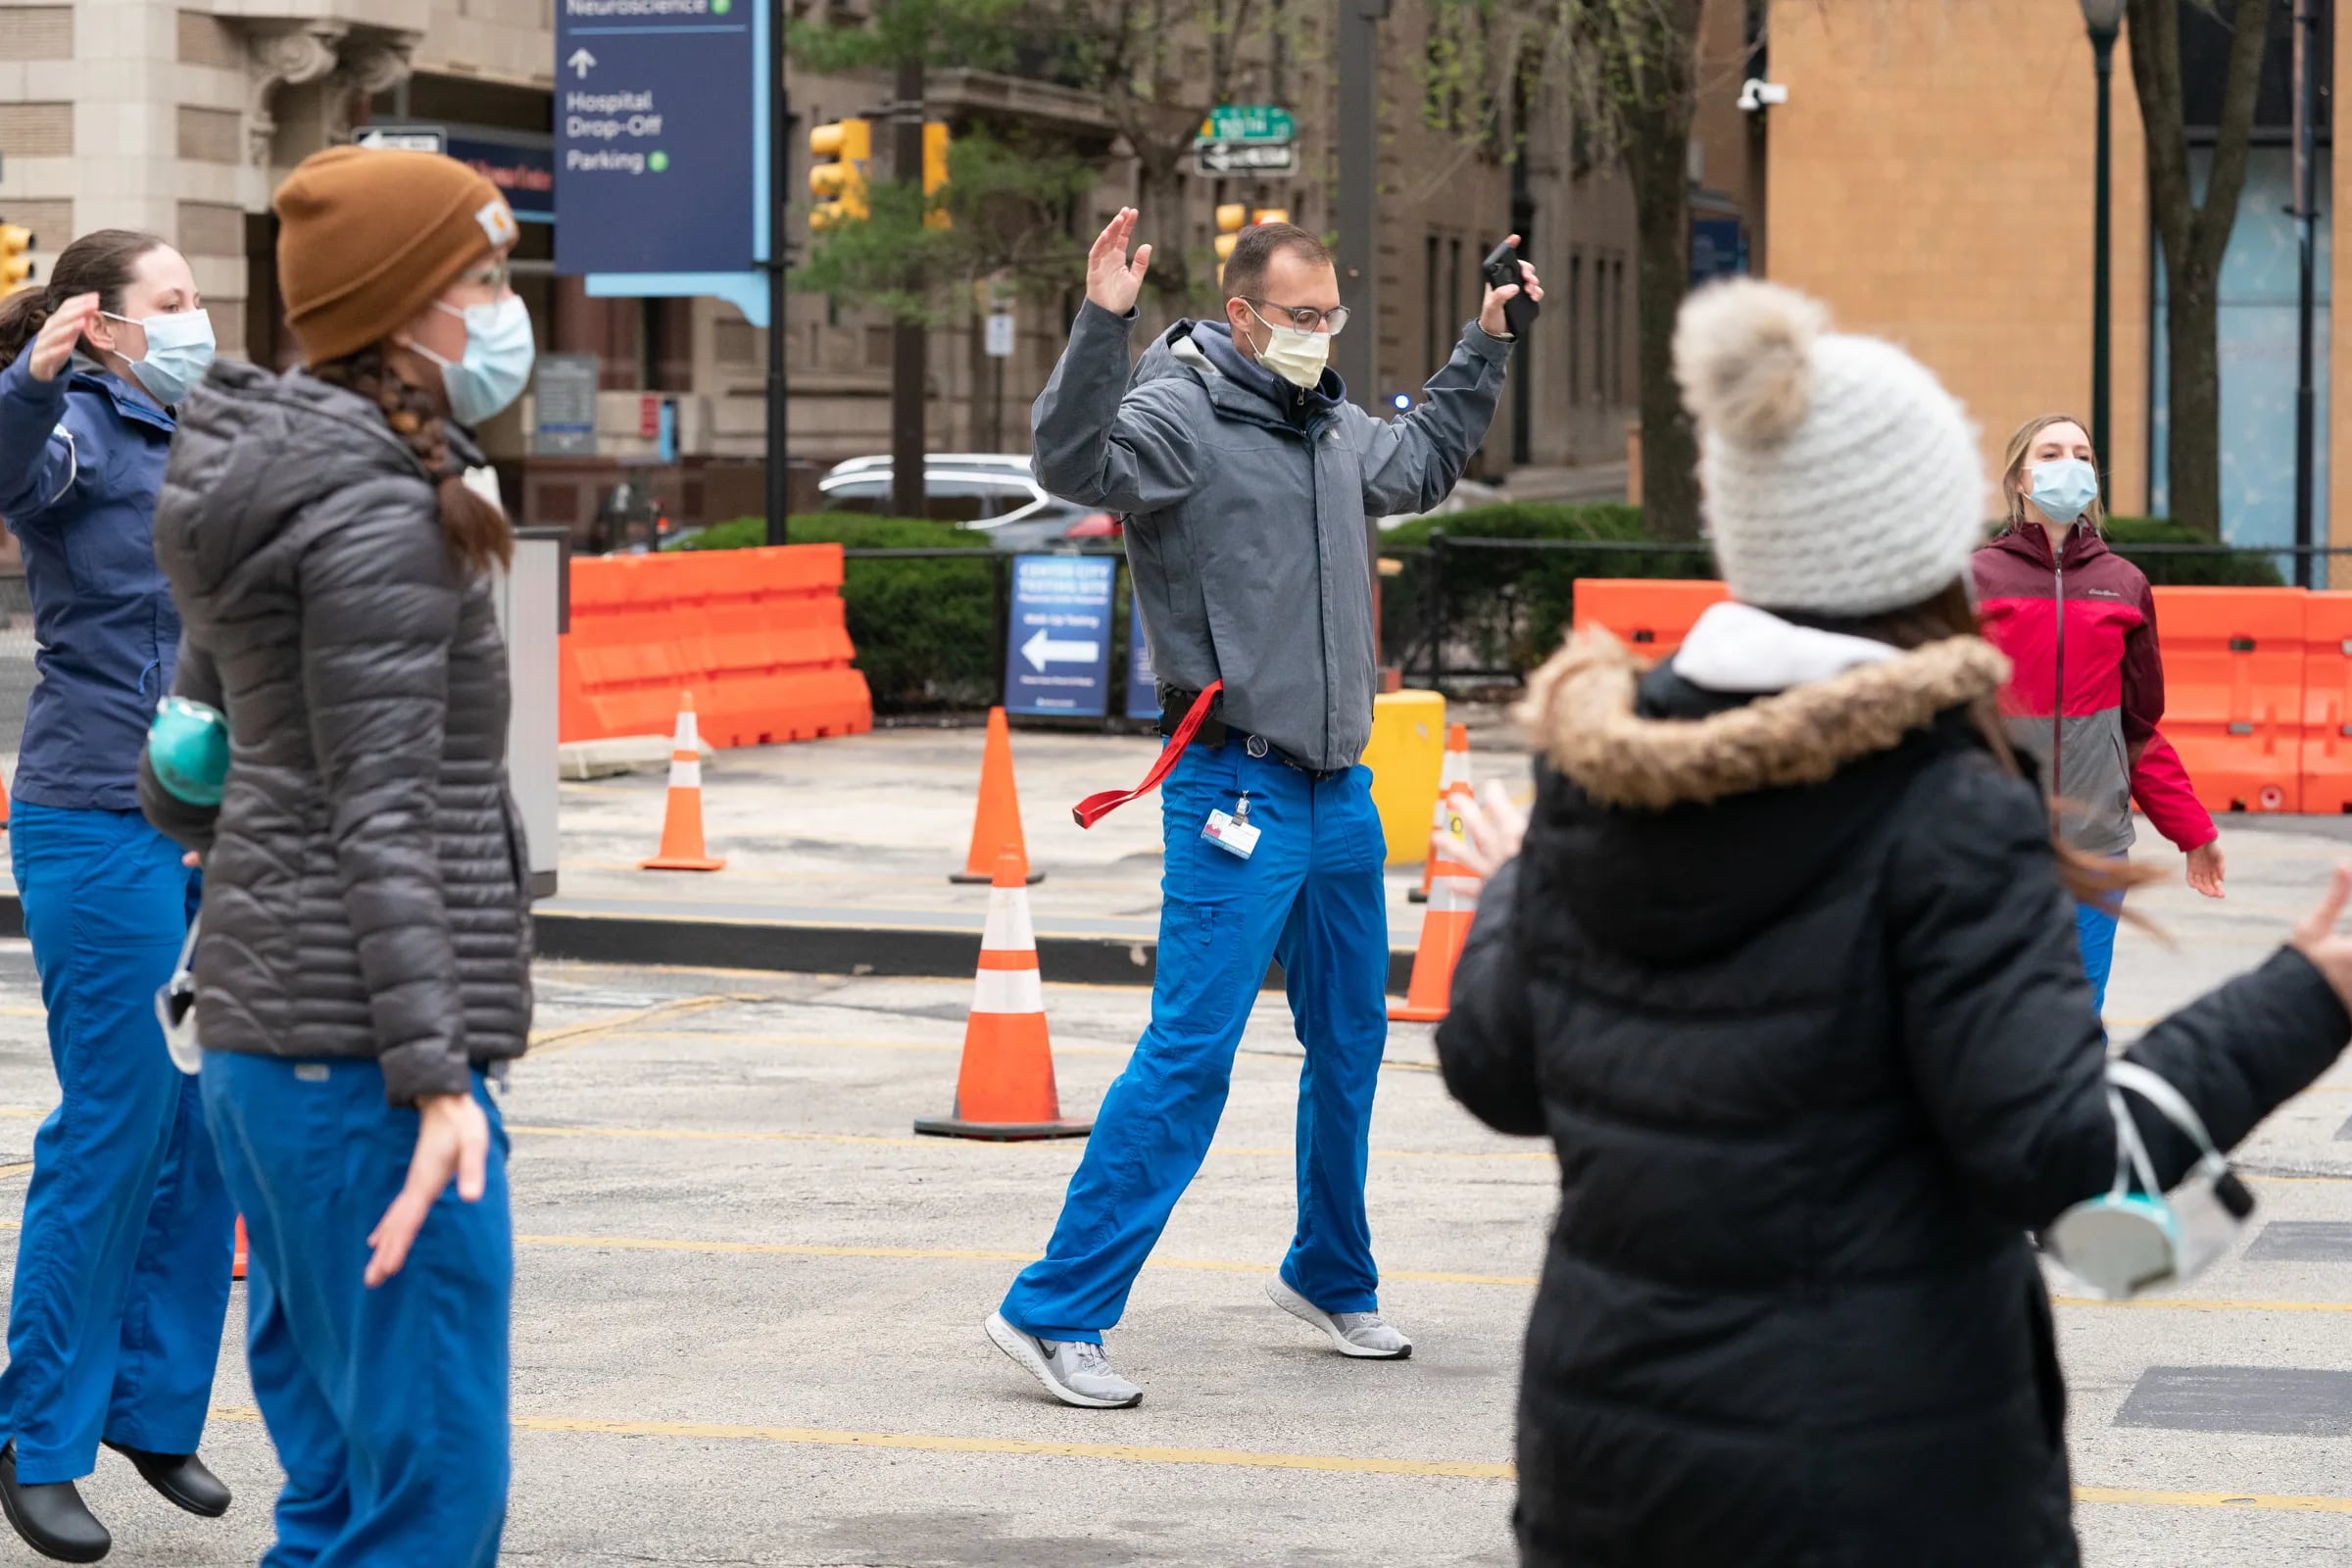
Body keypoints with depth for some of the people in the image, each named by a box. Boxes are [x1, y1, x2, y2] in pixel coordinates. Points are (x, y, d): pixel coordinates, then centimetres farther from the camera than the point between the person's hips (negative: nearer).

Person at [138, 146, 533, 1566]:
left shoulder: (281, 489, 16)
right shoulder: (382, 512, -13)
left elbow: (179, 781, 22)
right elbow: (380, 812, -18)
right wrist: (434, 1076, -21)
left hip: (266, 1031, 10)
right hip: (359, 1035, -10)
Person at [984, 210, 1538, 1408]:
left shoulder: (1333, 427, 14)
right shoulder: (1181, 413, -10)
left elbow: (1424, 465, 37)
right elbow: (1072, 459, -30)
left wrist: (1485, 346, 34)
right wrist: (1102, 324, -41)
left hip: (1341, 790, 8)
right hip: (1236, 791, -8)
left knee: (1351, 1049, 17)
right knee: (1187, 1058, -12)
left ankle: (1331, 1279, 34)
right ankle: (1054, 1311, -9)